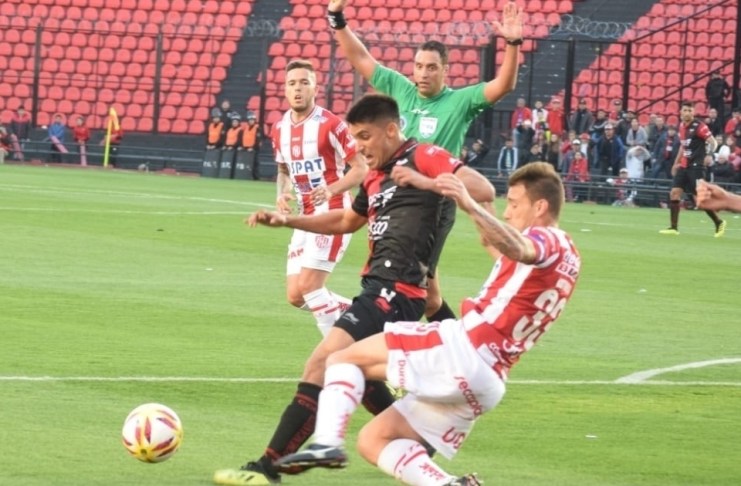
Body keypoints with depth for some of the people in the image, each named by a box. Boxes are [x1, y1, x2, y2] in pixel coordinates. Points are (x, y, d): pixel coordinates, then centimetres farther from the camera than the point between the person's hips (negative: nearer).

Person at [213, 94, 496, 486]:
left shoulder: (423, 157, -8)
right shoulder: (375, 176, 19)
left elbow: (484, 191, -18)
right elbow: (347, 221, 35)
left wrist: (426, 183, -30)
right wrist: (288, 220, 25)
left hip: (397, 291, -11)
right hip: (376, 286, 11)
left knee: (323, 363, -18)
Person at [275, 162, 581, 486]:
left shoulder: (549, 240, -7)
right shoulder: (566, 258, 22)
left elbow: (519, 249, -33)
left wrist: (470, 206, -45)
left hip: (464, 348, -10)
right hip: (488, 384, 10)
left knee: (344, 358, -2)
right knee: (373, 441, 12)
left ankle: (327, 442, -21)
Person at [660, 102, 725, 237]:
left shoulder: (699, 126, -11)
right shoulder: (682, 126, 11)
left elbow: (713, 142, -15)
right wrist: (677, 162, 25)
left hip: (696, 167, -7)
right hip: (684, 166, 7)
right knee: (674, 193, -2)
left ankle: (719, 223, 8)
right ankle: (674, 227, 3)